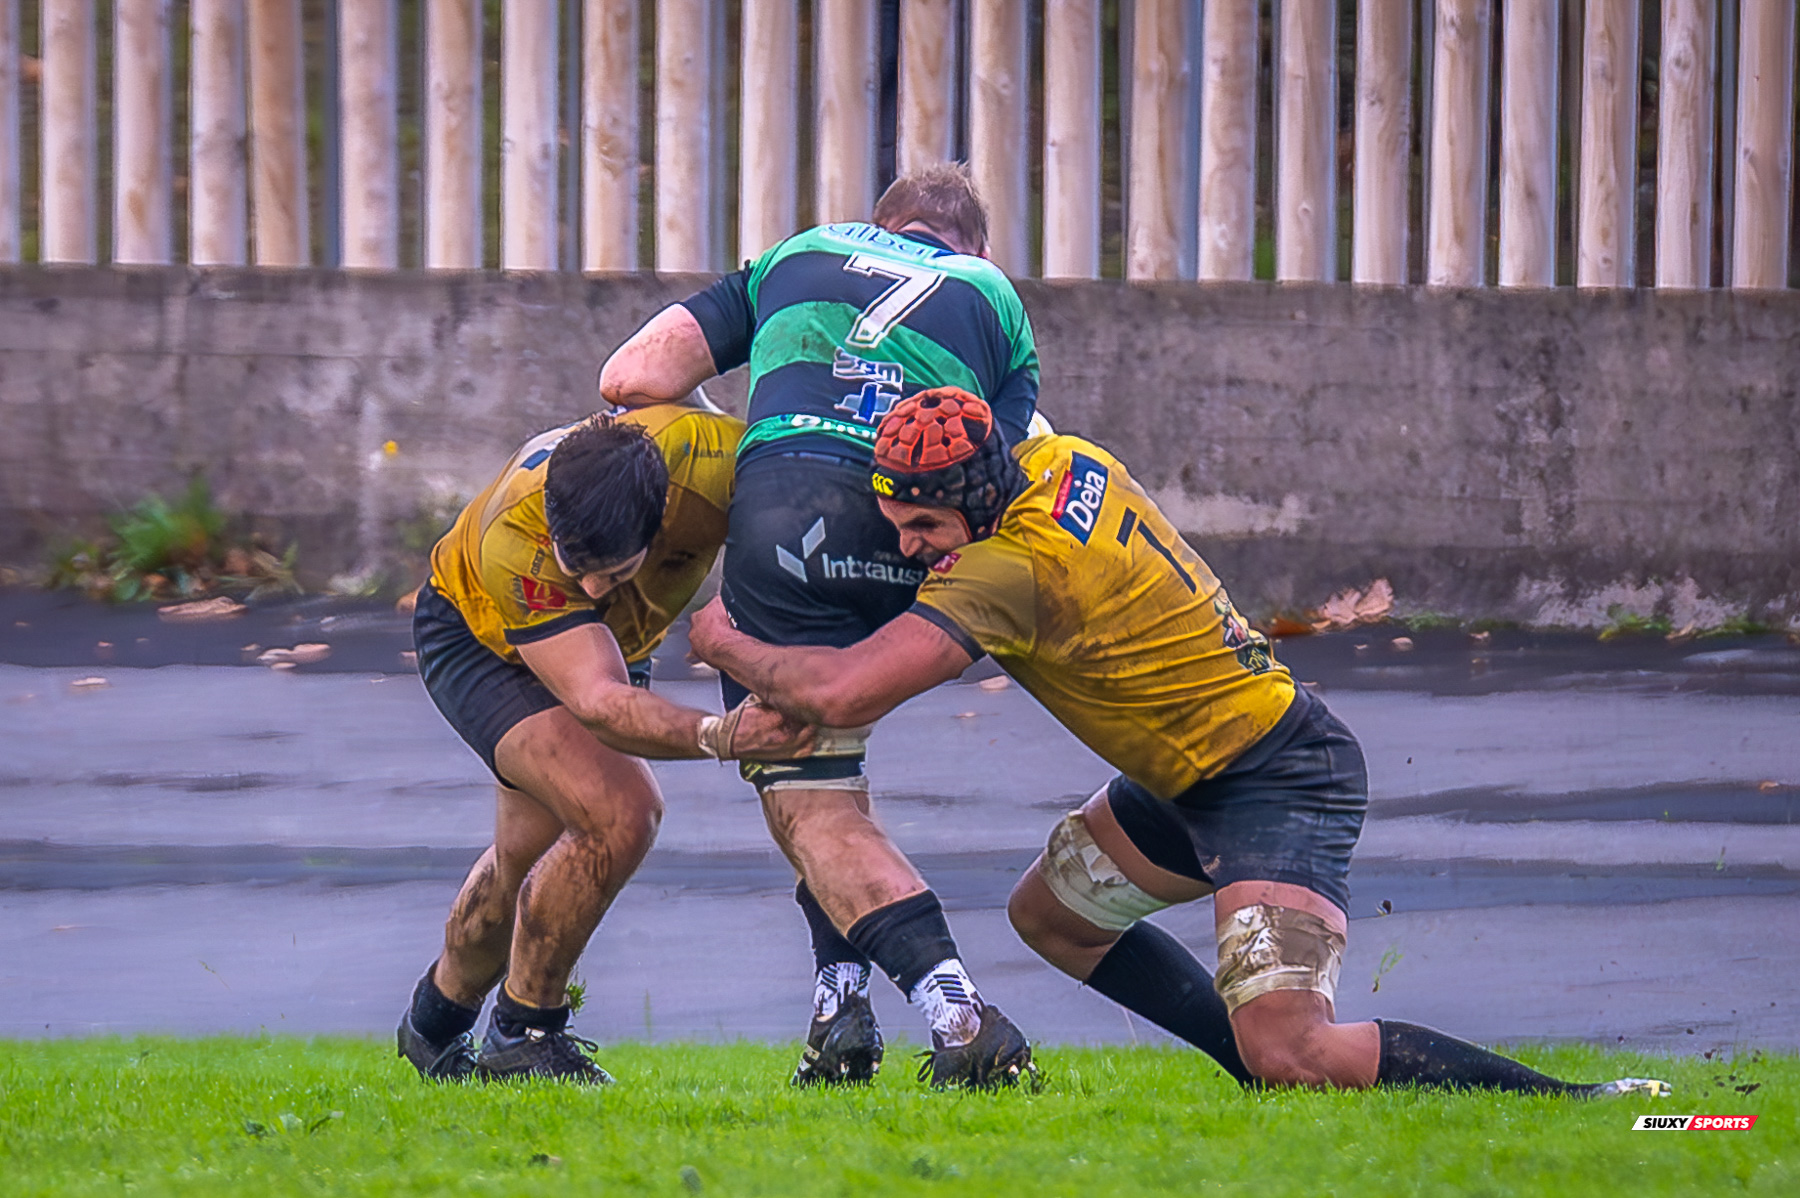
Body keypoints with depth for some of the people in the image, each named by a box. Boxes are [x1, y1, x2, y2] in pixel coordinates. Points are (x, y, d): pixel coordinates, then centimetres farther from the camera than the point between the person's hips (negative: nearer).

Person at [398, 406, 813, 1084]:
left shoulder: (708, 455, -39)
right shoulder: (514, 541, -45)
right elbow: (598, 703, -48)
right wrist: (716, 736, -64)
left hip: (610, 640, 5)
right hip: (474, 638, -5)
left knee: (529, 850, 15)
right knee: (616, 813, -24)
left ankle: (435, 1024, 42)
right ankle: (521, 1030, -6)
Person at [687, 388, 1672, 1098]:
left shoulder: (1011, 571, -25)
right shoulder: (1062, 462, 1)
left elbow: (839, 693, -29)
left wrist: (728, 643, -10)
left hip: (1277, 782, -11)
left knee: (1288, 1052, -25)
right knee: (1049, 913, 22)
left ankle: (1589, 1108, -22)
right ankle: (1278, 1078, 20)